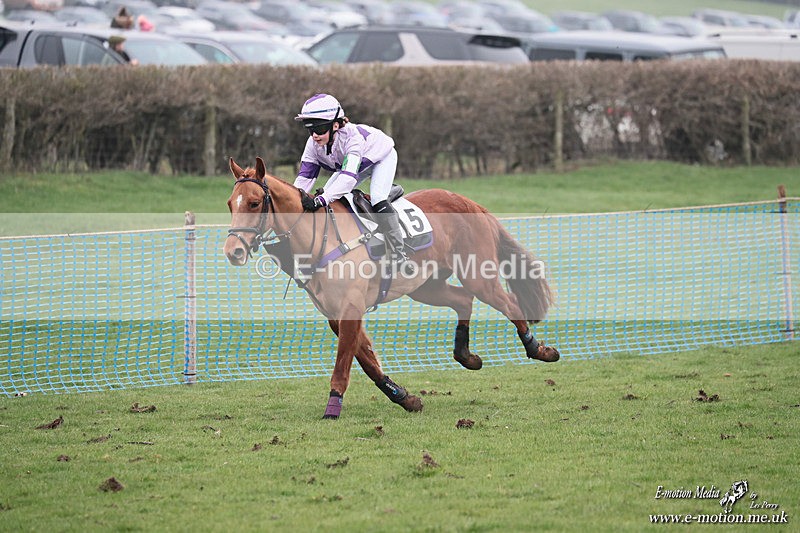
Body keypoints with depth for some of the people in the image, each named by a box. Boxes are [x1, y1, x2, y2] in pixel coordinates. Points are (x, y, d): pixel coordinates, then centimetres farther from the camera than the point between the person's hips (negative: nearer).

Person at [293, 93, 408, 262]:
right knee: (326, 196, -5)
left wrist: (320, 200, -67)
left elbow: (349, 176, -57)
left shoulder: (353, 136, -46)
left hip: (382, 158, -7)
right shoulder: (313, 144, -26)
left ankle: (398, 257, -21)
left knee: (378, 200, -27)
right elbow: (305, 177, -24)